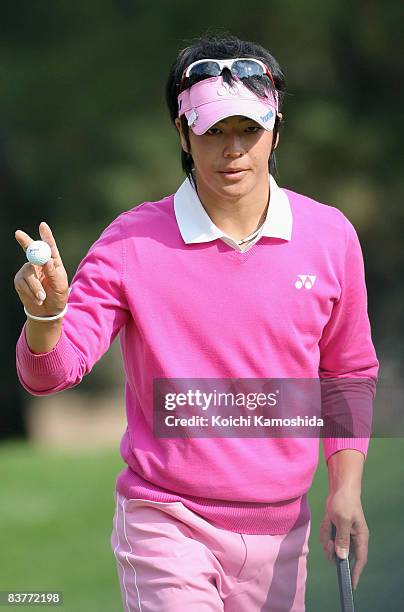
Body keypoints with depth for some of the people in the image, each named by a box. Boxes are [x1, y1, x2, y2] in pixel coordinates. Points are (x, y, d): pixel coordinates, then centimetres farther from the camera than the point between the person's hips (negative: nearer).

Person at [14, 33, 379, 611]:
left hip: (280, 529, 3)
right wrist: (46, 313, -29)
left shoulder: (330, 236, 1)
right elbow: (52, 373, -8)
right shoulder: (131, 242, -6)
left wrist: (346, 487, 4)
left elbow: (350, 373, 13)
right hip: (166, 525, -3)